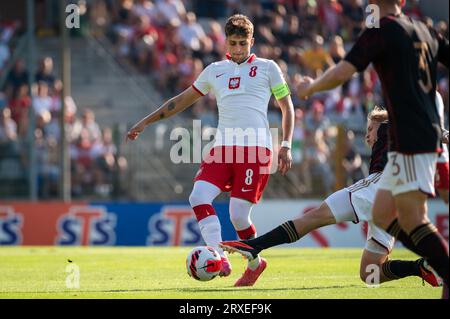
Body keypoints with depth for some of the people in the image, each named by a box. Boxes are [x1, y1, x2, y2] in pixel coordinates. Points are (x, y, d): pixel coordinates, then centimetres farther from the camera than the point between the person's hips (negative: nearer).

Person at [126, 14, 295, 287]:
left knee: (239, 214, -10)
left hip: (255, 149, -4)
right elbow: (182, 101, 27)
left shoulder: (267, 68, 10)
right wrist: (145, 123, 25)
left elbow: (287, 106, 13)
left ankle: (255, 264, 15)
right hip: (223, 148, 4)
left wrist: (286, 146, 2)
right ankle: (220, 259, -23)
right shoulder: (215, 71, 20)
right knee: (199, 197, -20)